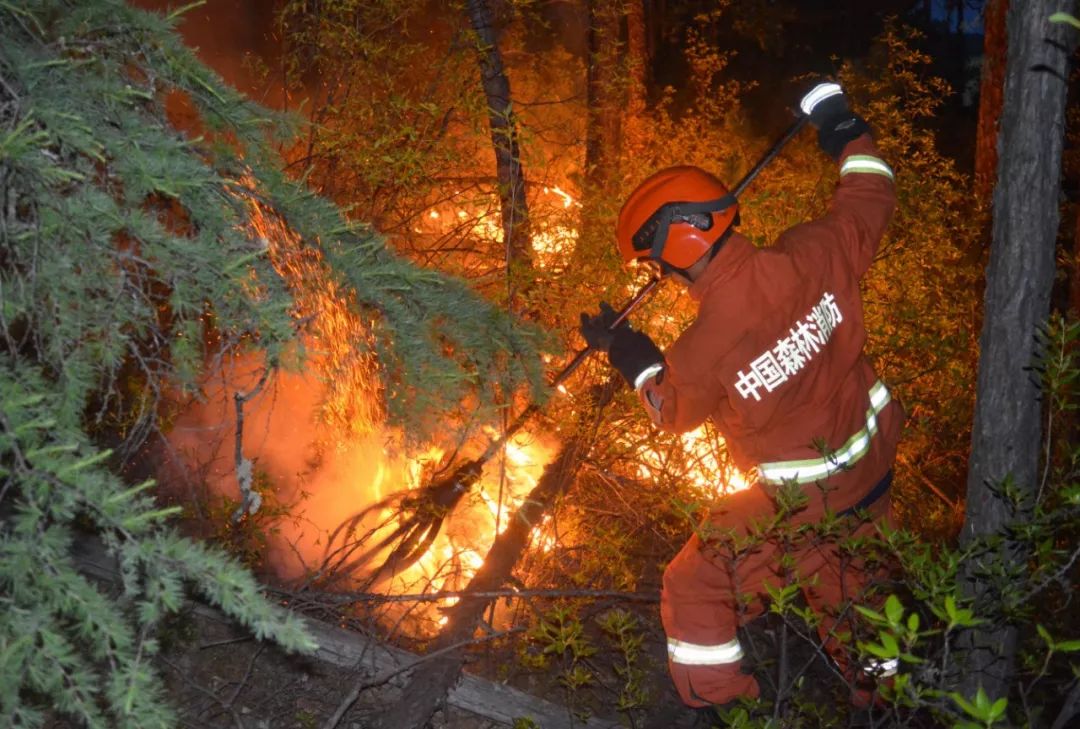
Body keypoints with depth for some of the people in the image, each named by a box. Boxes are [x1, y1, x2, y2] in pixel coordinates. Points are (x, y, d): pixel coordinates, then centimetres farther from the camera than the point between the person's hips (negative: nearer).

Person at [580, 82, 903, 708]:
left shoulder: (707, 347, -30)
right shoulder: (811, 255, -18)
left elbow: (673, 412, -6)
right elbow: (870, 201, 3)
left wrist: (632, 357, 9)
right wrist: (850, 134, 16)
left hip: (805, 500, -6)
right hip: (874, 466, 7)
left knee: (696, 588, 12)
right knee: (848, 585, 30)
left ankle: (718, 704, 26)